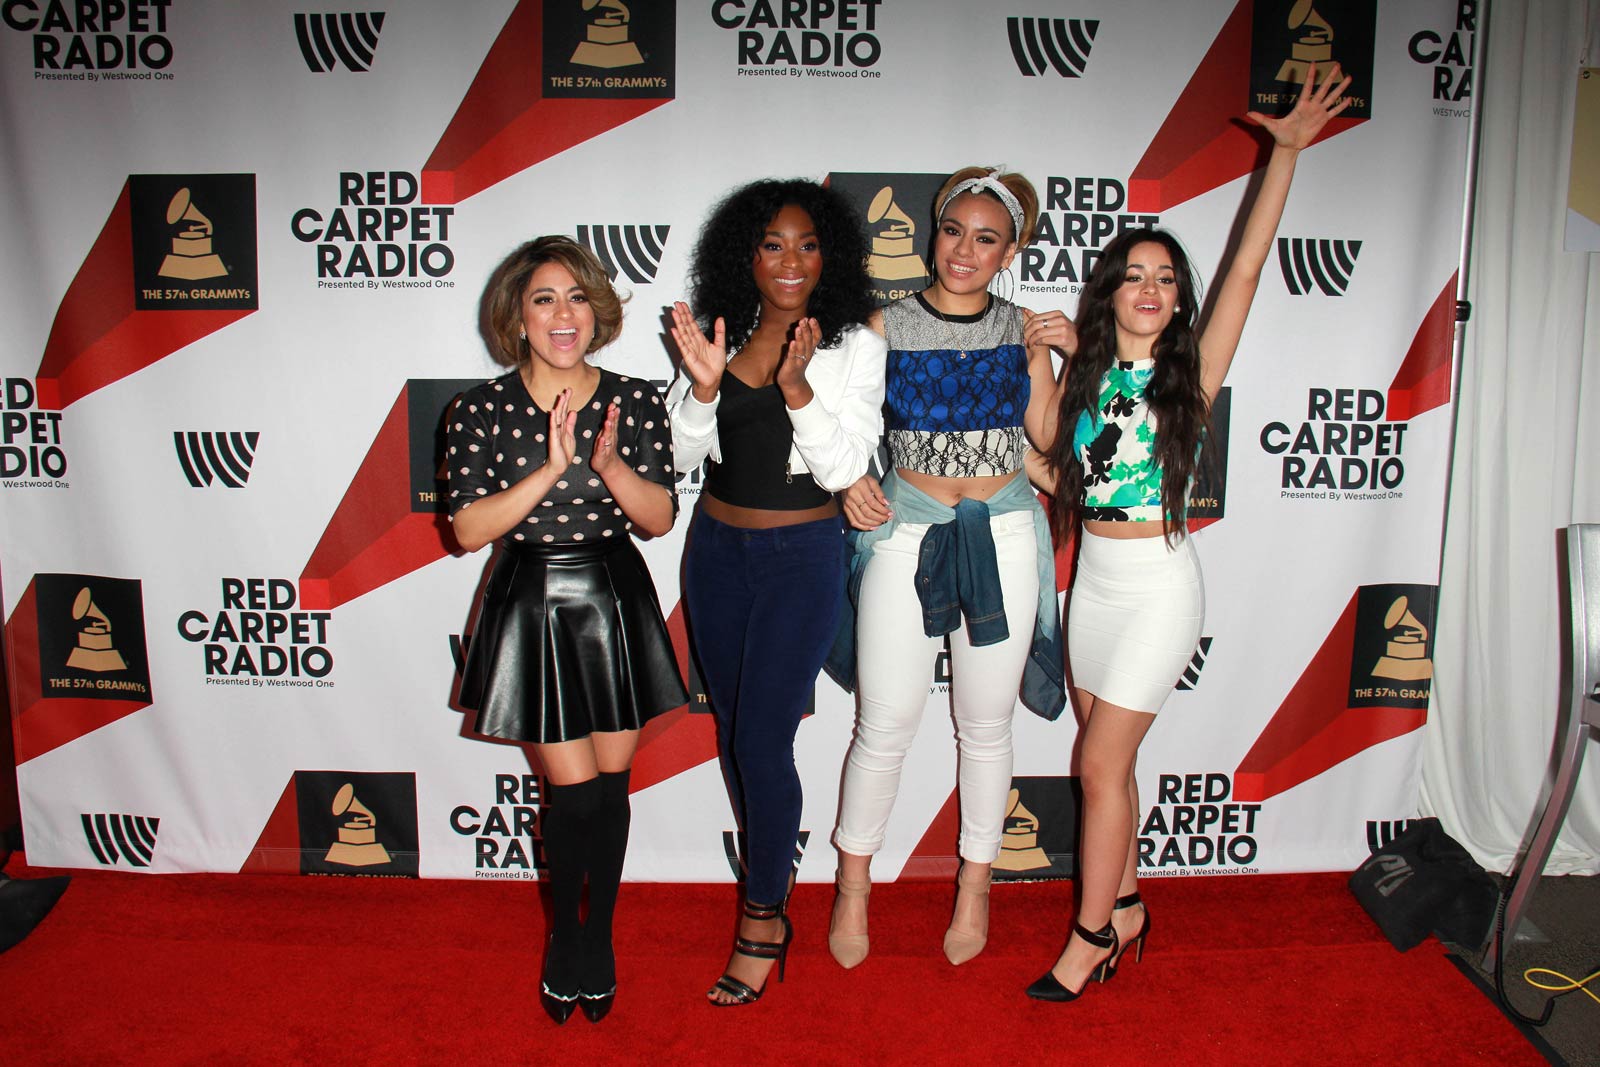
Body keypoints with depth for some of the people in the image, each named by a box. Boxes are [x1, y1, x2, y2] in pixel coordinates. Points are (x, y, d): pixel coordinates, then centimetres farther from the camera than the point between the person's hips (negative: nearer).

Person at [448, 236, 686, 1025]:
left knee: (611, 782, 9)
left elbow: (659, 520, -4)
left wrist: (610, 464, -23)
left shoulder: (635, 402, -3)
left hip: (616, 601, 2)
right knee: (573, 788, -2)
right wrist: (550, 469, -24)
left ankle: (598, 936, 32)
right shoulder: (482, 411, -7)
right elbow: (468, 529, -13)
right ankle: (564, 934, 27)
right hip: (532, 609, -2)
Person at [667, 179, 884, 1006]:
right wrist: (704, 385, -19)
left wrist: (796, 385, -26)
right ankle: (769, 876, 36)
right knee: (731, 724, 15)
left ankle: (764, 920, 10)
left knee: (763, 737, -7)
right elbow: (682, 454, -1)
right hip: (717, 550, 4)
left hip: (802, 558, -4)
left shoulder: (854, 345, -7)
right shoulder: (721, 333, 1)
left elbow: (845, 466, -13)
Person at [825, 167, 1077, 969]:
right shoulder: (888, 326, -1)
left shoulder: (1022, 329, 4)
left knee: (985, 725, 12)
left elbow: (1046, 435, 1)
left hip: (1002, 537, 2)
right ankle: (854, 884, 25)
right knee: (885, 724, 3)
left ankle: (975, 884, 32)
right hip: (906, 533, -1)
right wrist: (850, 482, -13)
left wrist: (1059, 358, -10)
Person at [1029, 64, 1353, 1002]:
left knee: (1102, 764, -3)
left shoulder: (1190, 373, -7)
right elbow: (1057, 474, 11)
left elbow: (1247, 268, -15)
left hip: (1158, 586, -5)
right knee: (1111, 761, 13)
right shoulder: (1087, 375, 5)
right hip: (1094, 580, 5)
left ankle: (1091, 934, 12)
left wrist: (1288, 150, -18)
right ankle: (1128, 909, 30)